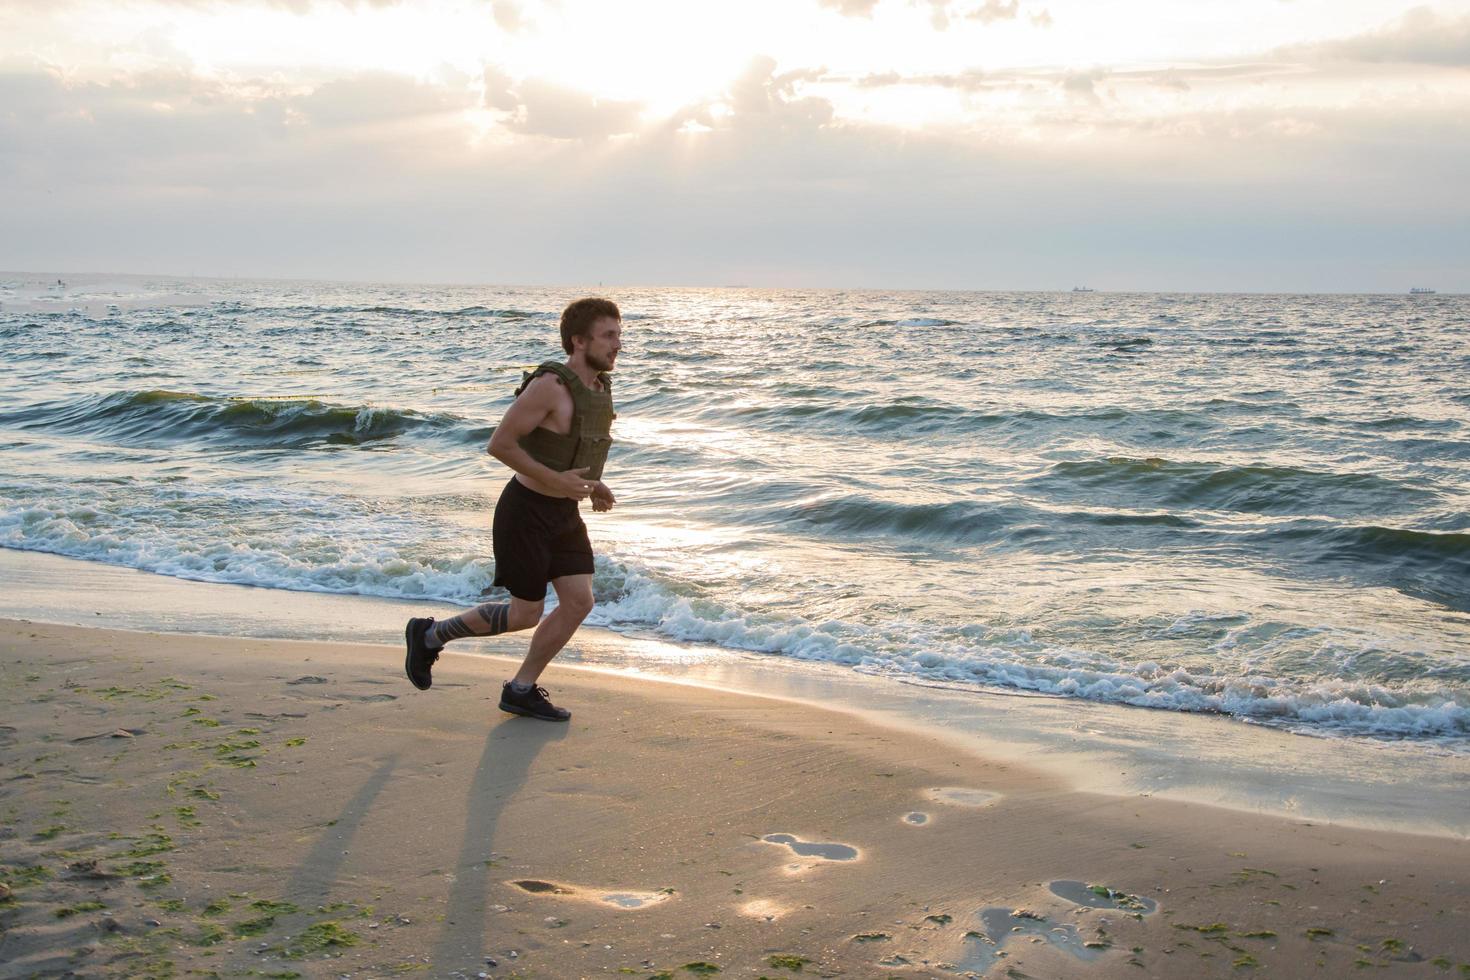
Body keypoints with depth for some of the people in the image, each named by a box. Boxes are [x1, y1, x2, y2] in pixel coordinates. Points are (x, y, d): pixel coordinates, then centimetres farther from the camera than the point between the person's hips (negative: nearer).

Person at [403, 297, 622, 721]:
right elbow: (500, 444, -22)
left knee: (579, 602, 0)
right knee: (526, 613, -1)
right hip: (526, 511, -8)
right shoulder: (550, 385, -23)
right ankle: (430, 635, 19)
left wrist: (591, 484, 5)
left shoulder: (601, 386, 5)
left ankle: (521, 690, 14)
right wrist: (556, 480, -26)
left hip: (564, 513, 8)